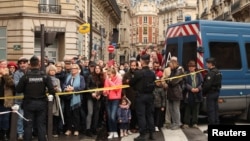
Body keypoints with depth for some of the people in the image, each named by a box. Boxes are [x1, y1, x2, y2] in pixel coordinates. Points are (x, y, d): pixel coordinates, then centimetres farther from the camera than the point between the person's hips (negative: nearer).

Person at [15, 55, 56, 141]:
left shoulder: (25, 76, -10)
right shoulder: (45, 76, -7)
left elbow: (18, 90, -7)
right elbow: (51, 90, -12)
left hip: (29, 103, -1)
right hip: (41, 103, 1)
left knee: (28, 125, 8)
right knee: (41, 125, 10)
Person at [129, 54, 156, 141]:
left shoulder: (138, 73, -15)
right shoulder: (152, 73, 2)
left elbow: (131, 83, -5)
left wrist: (136, 87, 16)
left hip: (140, 96, -5)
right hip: (150, 95, 5)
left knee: (141, 115, 0)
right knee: (150, 114, 11)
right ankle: (151, 134, 17)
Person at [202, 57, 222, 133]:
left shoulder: (211, 73, -18)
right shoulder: (218, 72, 13)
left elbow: (207, 84, -22)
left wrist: (203, 92, -11)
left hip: (211, 93, -9)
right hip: (216, 92, 9)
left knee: (210, 110, -5)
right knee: (215, 109, 15)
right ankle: (216, 124, 21)